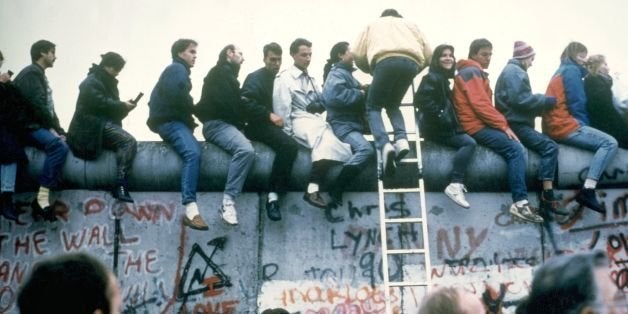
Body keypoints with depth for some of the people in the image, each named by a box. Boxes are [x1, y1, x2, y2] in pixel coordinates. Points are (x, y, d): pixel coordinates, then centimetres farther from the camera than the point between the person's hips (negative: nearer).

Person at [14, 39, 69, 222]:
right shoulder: (31, 73, -6)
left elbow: (48, 108, 18)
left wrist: (58, 130, 6)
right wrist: (52, 129, -15)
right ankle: (42, 199, -34)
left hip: (41, 126, 10)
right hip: (29, 127, -10)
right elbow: (38, 105, -18)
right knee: (59, 146, -32)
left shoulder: (40, 75, 24)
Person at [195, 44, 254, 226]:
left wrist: (241, 124, 6)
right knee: (246, 149, -32)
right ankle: (228, 202, -35)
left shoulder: (228, 75, 28)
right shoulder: (222, 72, -2)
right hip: (217, 123, -10)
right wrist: (240, 124, -5)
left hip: (226, 123, 10)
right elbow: (227, 104, -13)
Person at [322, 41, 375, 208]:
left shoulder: (346, 73, 23)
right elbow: (333, 96, -27)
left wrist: (363, 89, 2)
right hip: (343, 124, -11)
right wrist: (360, 94, -16)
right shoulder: (337, 73, -8)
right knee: (366, 149, -30)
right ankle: (336, 189, -30)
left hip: (352, 122, 11)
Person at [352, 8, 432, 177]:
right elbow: (428, 54, 26)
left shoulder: (374, 24, 34)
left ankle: (384, 145, -18)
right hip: (411, 62, 3)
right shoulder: (409, 24, 38)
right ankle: (401, 139, -6)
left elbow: (357, 54, 20)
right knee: (392, 105, 22)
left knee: (373, 107, 9)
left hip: (386, 61, -3)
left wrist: (371, 70, 35)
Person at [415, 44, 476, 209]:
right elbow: (422, 100, -23)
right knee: (469, 143, -21)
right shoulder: (432, 77, -9)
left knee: (468, 143, -6)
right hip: (435, 128, -9)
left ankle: (456, 184, -16)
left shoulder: (444, 78, 21)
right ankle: (455, 184, -27)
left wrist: (453, 122, 9)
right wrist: (441, 116, -20)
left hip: (445, 127, 9)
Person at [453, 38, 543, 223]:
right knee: (515, 149, -23)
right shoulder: (472, 72, -6)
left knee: (516, 148, -1)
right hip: (476, 126, -10)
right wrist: (503, 125, -16)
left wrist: (501, 125, 6)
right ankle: (520, 202, -29)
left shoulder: (477, 73, 25)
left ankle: (520, 201, -7)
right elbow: (480, 104, -17)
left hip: (481, 124, 10)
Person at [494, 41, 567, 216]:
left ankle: (547, 197, 0)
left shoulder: (512, 71, 26)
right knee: (550, 147, -22)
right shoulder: (515, 72, -7)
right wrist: (547, 101, -10)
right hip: (515, 125, -11)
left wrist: (543, 105, 9)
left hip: (517, 123, 11)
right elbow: (520, 100, -20)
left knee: (548, 146, 6)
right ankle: (548, 197, -24)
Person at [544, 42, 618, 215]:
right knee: (610, 143, -16)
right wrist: (585, 125, -1)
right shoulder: (572, 70, -5)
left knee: (605, 143, 18)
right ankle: (587, 191, -26)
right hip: (565, 126, -10)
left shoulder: (563, 70, 26)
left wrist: (584, 126, 13)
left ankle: (587, 190, 4)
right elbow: (577, 103, -12)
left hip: (555, 126, 10)